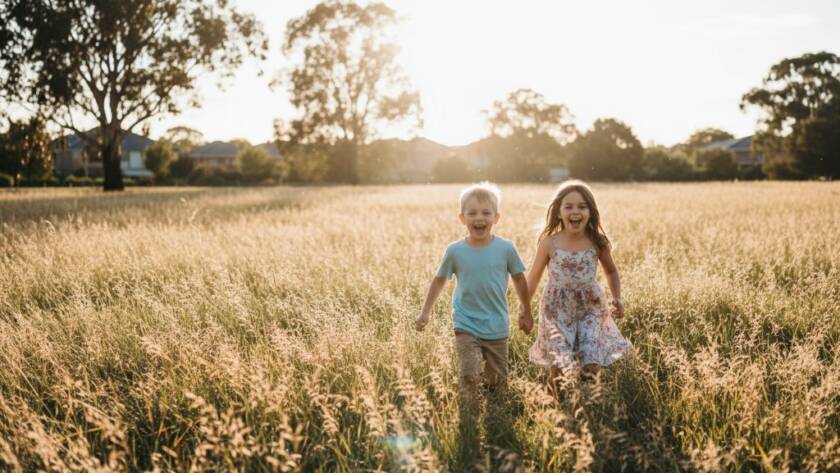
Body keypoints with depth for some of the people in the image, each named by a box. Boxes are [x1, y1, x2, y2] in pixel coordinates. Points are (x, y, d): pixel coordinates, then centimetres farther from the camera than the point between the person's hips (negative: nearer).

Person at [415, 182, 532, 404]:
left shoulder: (506, 248, -9)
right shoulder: (455, 251, -8)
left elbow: (519, 279, 5)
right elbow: (439, 280, 7)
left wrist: (526, 313, 14)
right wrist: (425, 313, 7)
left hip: (497, 326, 1)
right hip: (466, 325, -1)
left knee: (496, 382, 12)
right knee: (469, 377, -16)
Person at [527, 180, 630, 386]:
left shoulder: (598, 242, -6)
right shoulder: (549, 243, -9)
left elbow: (611, 271, 13)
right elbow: (534, 277, 3)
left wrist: (617, 298, -1)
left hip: (590, 307, 1)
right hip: (557, 309, -1)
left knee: (591, 365, -4)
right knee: (557, 363, -5)